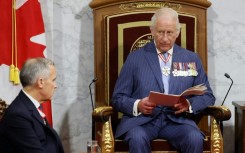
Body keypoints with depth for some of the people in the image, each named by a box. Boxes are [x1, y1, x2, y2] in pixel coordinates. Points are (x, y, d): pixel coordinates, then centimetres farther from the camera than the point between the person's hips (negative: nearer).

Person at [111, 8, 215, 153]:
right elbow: (118, 97, 8)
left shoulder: (191, 59, 14)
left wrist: (189, 104, -8)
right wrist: (138, 105, -14)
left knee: (195, 138, -30)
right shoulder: (135, 58, 9)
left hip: (177, 120, 2)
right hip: (142, 119, -2)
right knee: (137, 138, -35)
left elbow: (207, 96, 14)